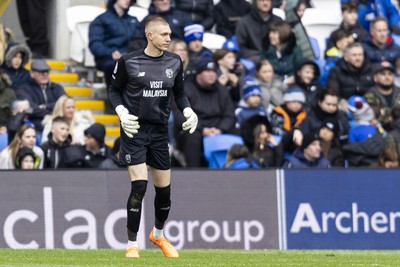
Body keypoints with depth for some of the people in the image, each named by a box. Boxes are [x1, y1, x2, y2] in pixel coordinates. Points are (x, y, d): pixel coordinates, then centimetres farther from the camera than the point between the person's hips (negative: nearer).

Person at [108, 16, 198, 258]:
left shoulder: (174, 62, 2)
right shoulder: (128, 62, -9)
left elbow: (180, 93, 13)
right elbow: (114, 90, 3)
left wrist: (188, 111, -5)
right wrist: (122, 112, -14)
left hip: (160, 131, 4)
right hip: (134, 129, -4)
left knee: (164, 188, 10)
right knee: (139, 185, -16)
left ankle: (158, 235, 37)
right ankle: (132, 244, -4)